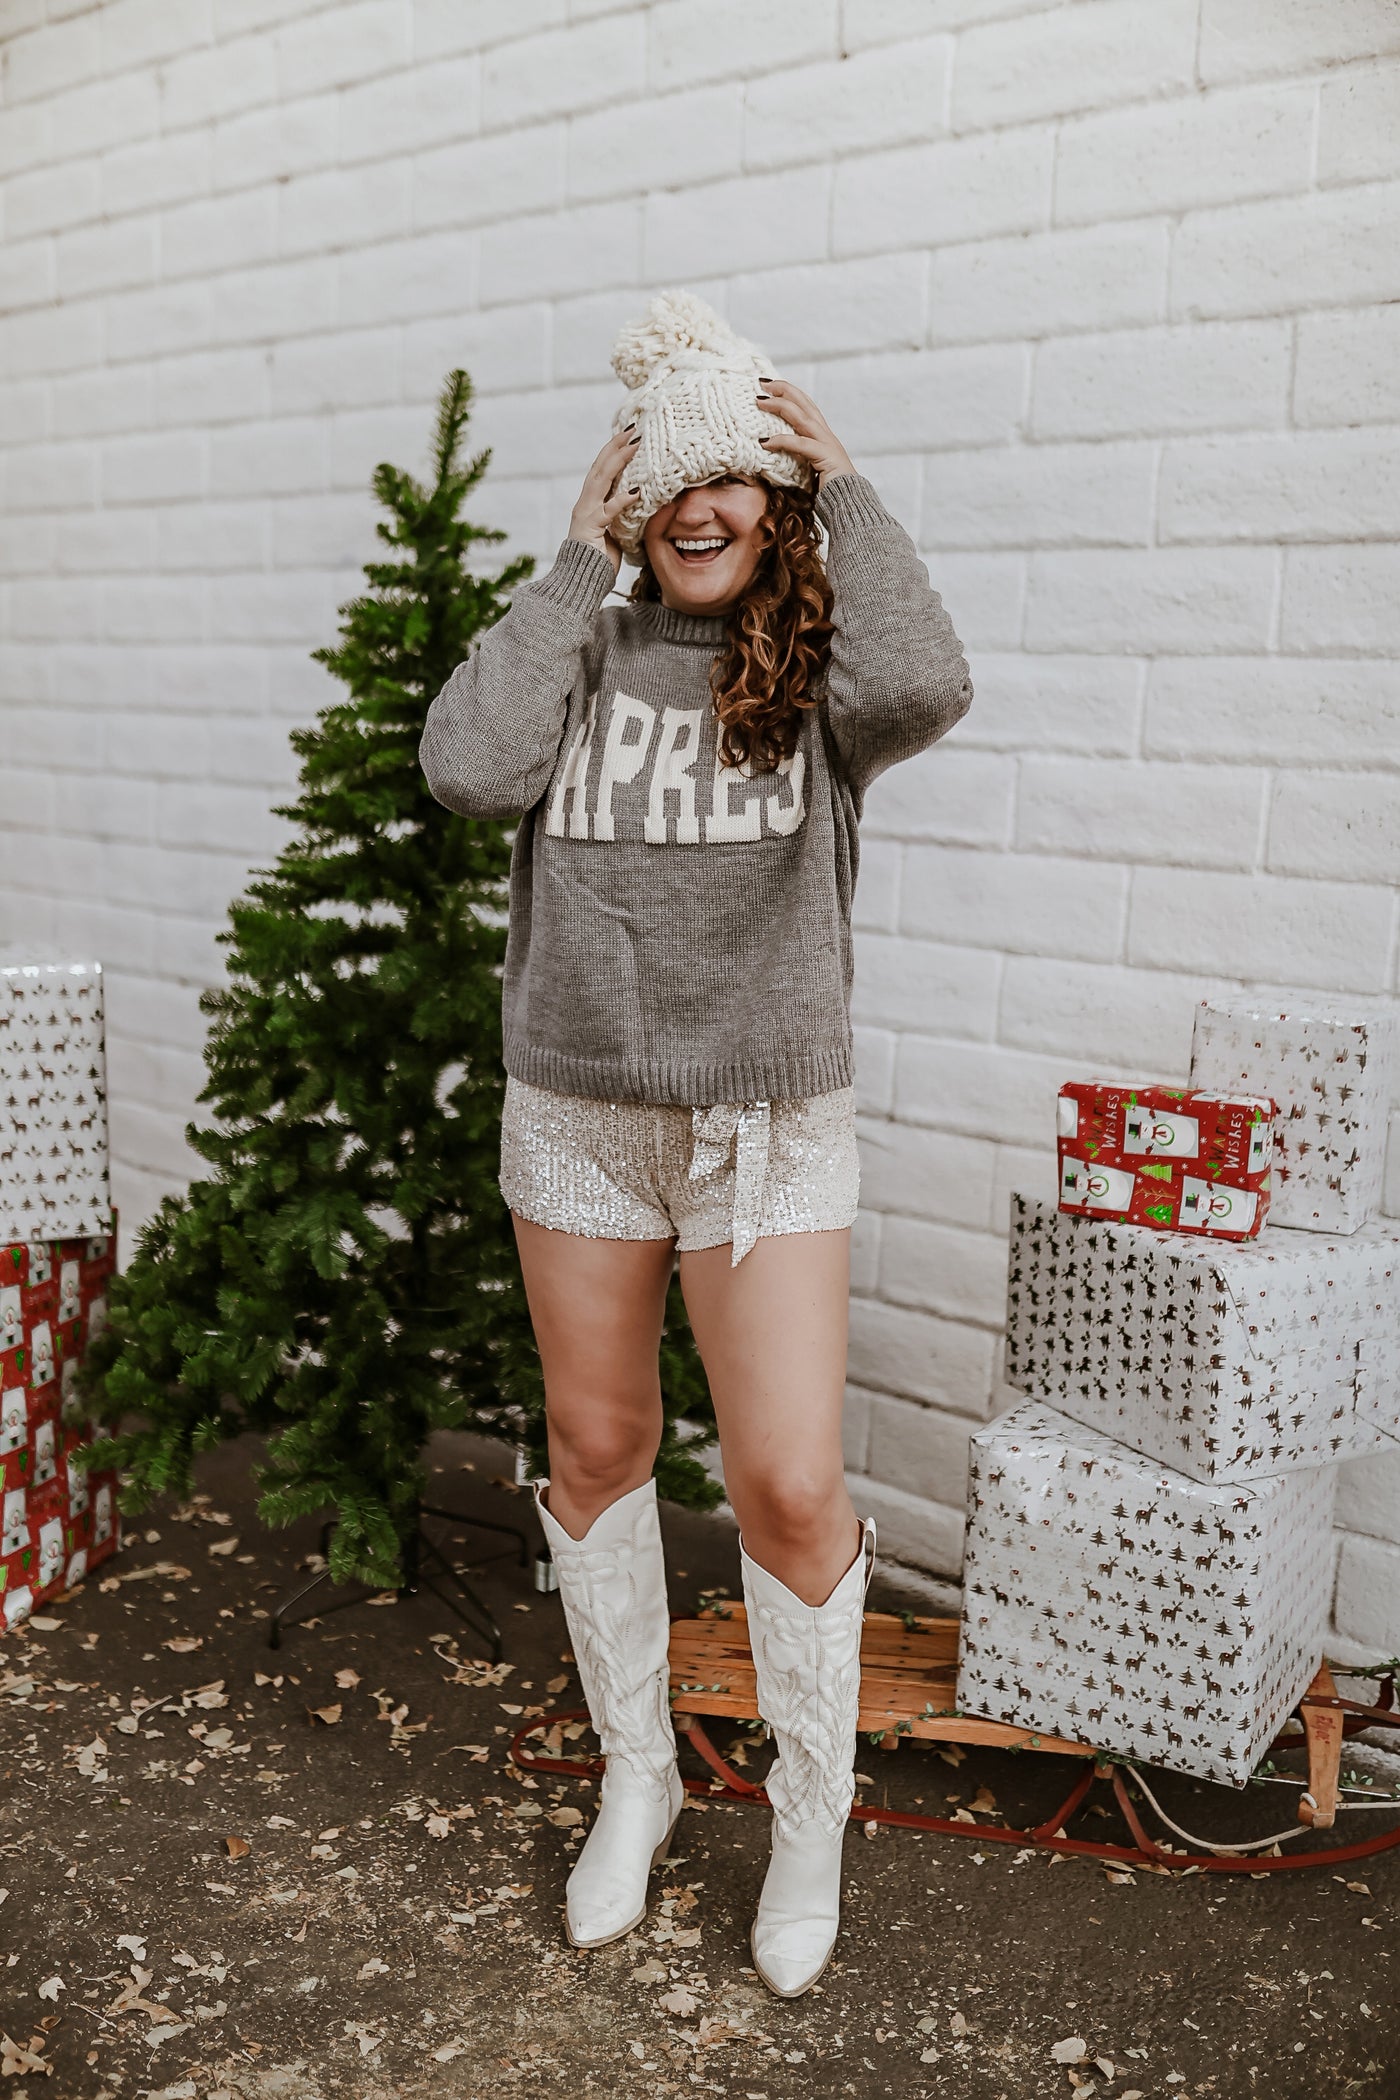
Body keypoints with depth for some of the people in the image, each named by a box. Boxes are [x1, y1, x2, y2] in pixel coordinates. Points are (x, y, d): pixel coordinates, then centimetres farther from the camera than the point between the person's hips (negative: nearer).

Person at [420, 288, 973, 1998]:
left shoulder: (815, 670, 0)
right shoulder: (583, 653, 3)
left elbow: (921, 688, -23)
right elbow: (470, 768, -16)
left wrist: (846, 488, -11)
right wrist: (574, 563, -8)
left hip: (770, 1125, -2)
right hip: (575, 1112, 2)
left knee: (791, 1485, -4)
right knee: (596, 1451, 13)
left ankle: (811, 1822, 23)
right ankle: (635, 1777, 36)